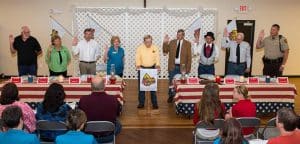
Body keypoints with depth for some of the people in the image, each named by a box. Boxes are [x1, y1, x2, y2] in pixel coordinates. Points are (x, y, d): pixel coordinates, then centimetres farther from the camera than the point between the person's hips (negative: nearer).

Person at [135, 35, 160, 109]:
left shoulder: (155, 48, 1)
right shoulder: (140, 48, -2)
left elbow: (157, 58, -5)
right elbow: (137, 58, -7)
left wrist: (158, 66, -21)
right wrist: (138, 66, -23)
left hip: (152, 68, 0)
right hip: (142, 68, 0)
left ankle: (154, 103, 11)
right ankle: (141, 103, 13)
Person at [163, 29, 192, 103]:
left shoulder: (187, 44, 0)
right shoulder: (172, 42, 6)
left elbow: (189, 57, -1)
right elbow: (165, 51, 4)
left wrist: (188, 68, -6)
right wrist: (165, 43, -9)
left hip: (182, 67, -2)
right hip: (172, 66, 2)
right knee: (171, 82, 8)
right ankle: (171, 96, 21)